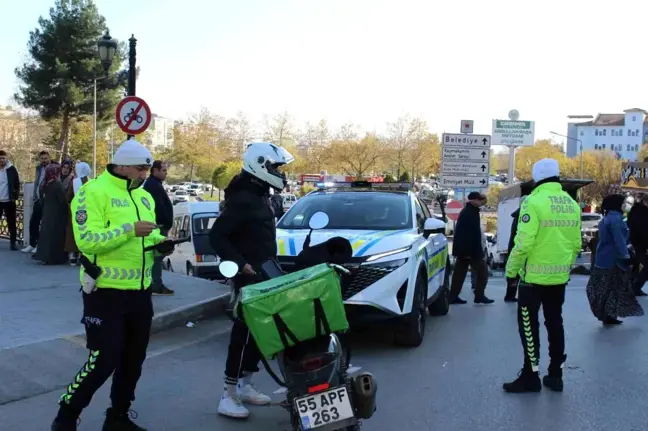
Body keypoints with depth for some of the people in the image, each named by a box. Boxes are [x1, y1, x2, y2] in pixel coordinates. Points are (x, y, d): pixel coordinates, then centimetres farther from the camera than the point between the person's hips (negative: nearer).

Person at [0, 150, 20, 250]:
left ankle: (12, 243, 10)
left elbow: (17, 184, 2)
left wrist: (15, 197, -6)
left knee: (11, 223, 4)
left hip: (9, 201, -2)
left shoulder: (12, 169, -2)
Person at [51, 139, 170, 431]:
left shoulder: (144, 196, 13)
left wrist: (161, 243, -1)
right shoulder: (93, 192, -12)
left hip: (140, 291, 8)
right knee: (103, 361, -7)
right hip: (106, 292, -8)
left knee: (133, 359, 14)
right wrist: (130, 229, -28)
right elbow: (87, 240, -23)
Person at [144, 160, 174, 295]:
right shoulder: (154, 185, -16)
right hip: (159, 225, -11)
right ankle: (156, 286, -8)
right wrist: (167, 223, -16)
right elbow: (159, 207, -23)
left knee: (156, 256, 14)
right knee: (157, 256, -9)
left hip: (158, 225, 11)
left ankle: (155, 284, 19)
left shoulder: (153, 184, 19)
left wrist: (166, 223, 20)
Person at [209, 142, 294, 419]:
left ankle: (244, 385, 24)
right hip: (249, 277, -10)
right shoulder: (243, 199, -17)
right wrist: (240, 263, -25)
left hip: (263, 275, 10)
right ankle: (229, 396, -2)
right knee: (245, 333, -8)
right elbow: (217, 236, -22)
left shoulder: (260, 196, 13)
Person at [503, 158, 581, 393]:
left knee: (528, 323, 2)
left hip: (534, 275, -7)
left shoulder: (534, 202, -16)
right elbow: (576, 243, 9)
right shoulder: (572, 204, 6)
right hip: (559, 276, 7)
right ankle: (555, 374, 21)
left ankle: (531, 376, 4)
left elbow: (524, 242, -20)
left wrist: (511, 269, -9)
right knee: (555, 322, 15)